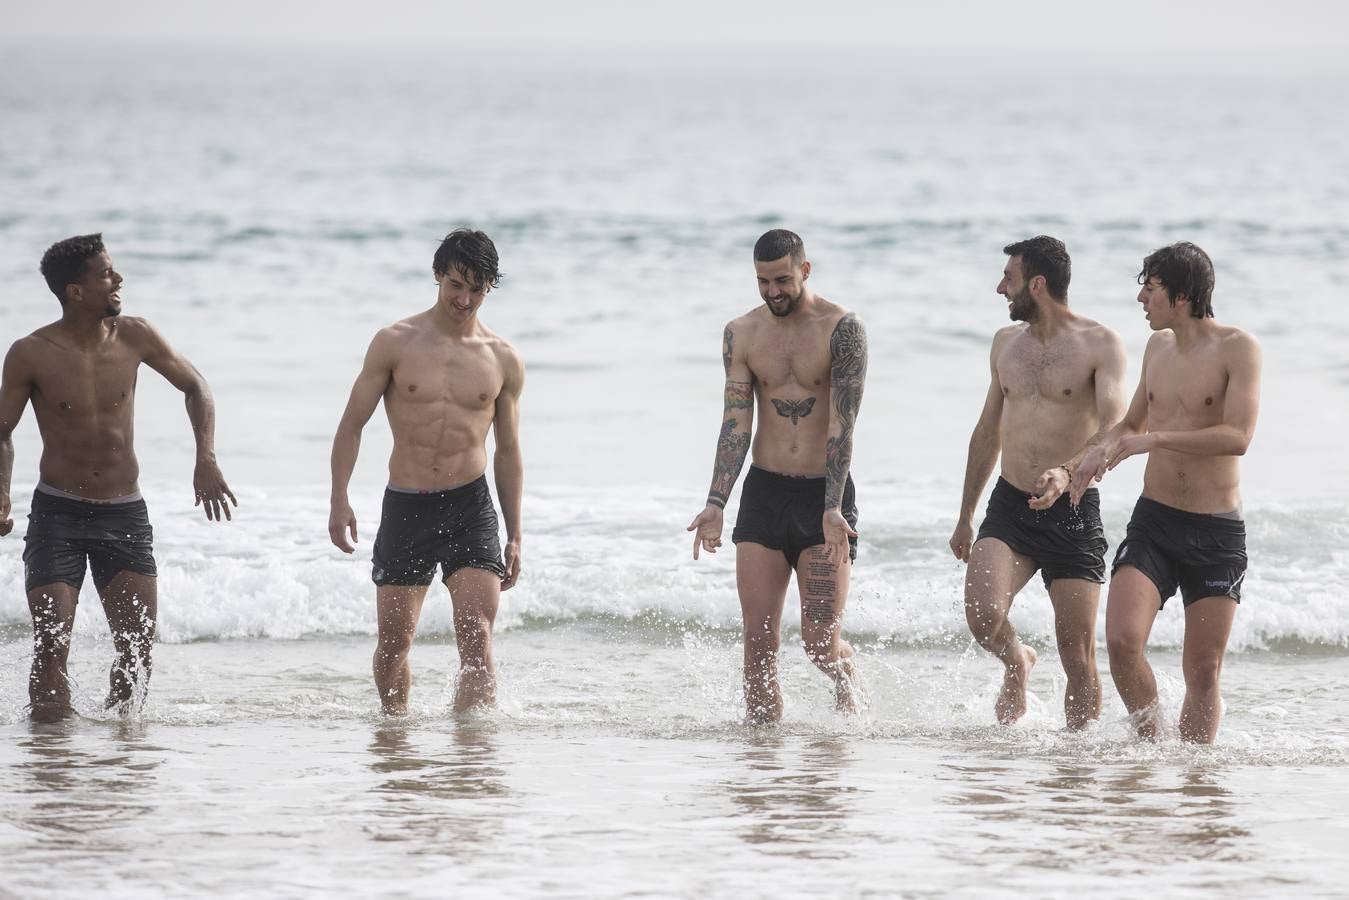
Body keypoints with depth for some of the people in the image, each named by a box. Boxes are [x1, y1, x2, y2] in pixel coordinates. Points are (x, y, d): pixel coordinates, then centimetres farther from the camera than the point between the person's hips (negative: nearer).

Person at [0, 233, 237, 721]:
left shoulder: (133, 337, -2)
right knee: (52, 647, -11)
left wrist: (206, 459, 0)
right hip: (57, 514, -2)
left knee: (138, 652, -2)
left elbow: (194, 385, 12)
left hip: (125, 515, 2)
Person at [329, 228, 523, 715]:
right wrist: (339, 501, -8)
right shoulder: (396, 343, -1)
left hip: (470, 509, 0)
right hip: (405, 509, 0)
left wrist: (514, 538, 11)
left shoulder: (503, 361, 4)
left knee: (476, 637, -15)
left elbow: (508, 452, 12)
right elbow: (352, 423, 3)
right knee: (394, 639, 6)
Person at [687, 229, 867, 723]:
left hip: (824, 494, -3)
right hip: (764, 492, 3)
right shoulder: (742, 334, 3)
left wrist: (833, 509, -23)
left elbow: (841, 426, -14)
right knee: (759, 639, -3)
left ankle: (847, 675, 27)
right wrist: (715, 505, -11)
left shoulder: (841, 329, -8)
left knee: (820, 642, -5)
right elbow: (736, 424, 0)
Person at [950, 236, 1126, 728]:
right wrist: (964, 518, 25)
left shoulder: (1100, 345, -7)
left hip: (1074, 512, -4)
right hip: (1009, 507, 4)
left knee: (1077, 651, -5)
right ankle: (1016, 663, 12)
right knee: (982, 613, -20)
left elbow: (1113, 432, -20)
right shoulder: (1006, 342, 12)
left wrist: (1067, 472, -39)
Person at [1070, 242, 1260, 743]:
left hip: (1217, 532, -4)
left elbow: (1238, 437, -21)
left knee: (1204, 670, 0)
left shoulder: (1237, 348, -9)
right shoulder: (1158, 346, 11)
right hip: (1153, 521, 4)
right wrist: (1101, 451, 5)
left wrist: (1154, 440, -22)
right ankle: (1149, 740, 6)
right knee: (1122, 641, -14)